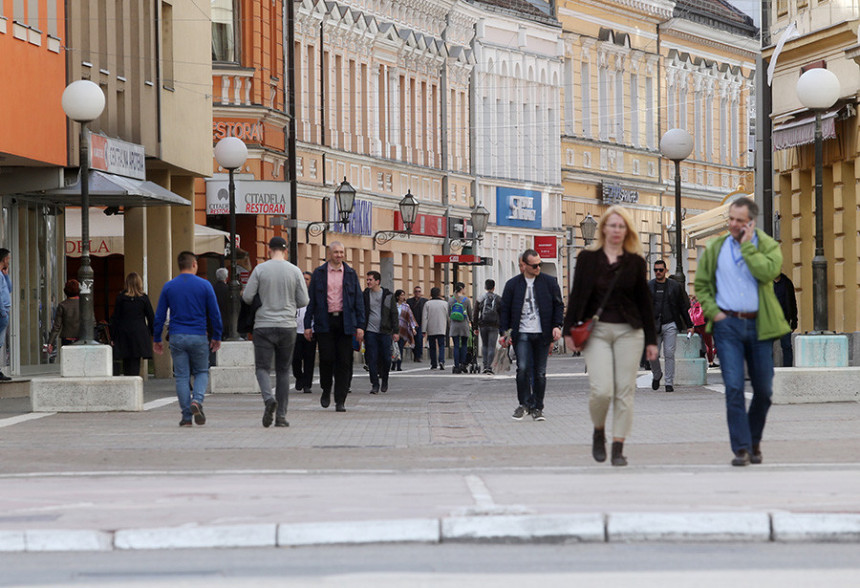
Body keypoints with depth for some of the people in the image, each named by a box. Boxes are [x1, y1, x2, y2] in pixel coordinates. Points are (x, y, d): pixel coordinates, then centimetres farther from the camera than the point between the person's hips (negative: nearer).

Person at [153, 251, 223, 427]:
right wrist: (216, 337, 11)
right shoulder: (204, 285, -1)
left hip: (177, 338, 1)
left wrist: (156, 339, 13)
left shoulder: (169, 287, 4)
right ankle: (197, 401, -13)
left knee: (182, 376, 5)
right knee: (201, 372, 13)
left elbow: (159, 315, 5)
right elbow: (215, 314, 1)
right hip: (199, 337, -1)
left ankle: (186, 417, 2)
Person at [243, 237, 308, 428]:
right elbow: (303, 301, 2)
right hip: (287, 326, 2)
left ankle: (268, 398, -27)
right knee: (283, 370, 11)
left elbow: (247, 297, -4)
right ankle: (281, 415, 9)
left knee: (262, 367, 2)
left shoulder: (260, 269, -4)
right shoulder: (295, 271, 0)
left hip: (264, 326, -2)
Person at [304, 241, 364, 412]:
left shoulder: (350, 274, 10)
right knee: (326, 358, -8)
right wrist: (307, 325, 0)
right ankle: (326, 390, 17)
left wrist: (360, 326, 0)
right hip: (325, 321, -1)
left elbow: (358, 300, 8)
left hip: (345, 322, 1)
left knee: (343, 362, -1)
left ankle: (340, 401, 2)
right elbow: (311, 300, 6)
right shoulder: (319, 273, 7)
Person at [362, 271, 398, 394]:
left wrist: (396, 331, 1)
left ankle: (385, 380, 24)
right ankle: (375, 385, 0)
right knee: (372, 358, -5)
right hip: (370, 331, 1)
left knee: (386, 358, 1)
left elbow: (394, 314, 5)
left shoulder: (388, 296, 3)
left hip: (385, 332, 0)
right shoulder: (365, 295, 6)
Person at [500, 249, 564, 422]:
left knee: (540, 372, 3)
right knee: (523, 368, -13)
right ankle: (524, 404, 2)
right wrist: (504, 332, 0)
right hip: (522, 334, -1)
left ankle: (537, 408, 12)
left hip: (542, 334, 1)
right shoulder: (512, 284, 5)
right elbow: (505, 309, 8)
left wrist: (557, 326, -2)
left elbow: (559, 305, 11)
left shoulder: (549, 282, 7)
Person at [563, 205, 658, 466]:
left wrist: (651, 340, 8)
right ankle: (599, 432, 16)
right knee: (601, 389, -13)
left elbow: (644, 302, 10)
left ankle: (618, 448, 4)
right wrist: (569, 330, 1)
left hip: (629, 332, 1)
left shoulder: (636, 262, 8)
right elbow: (577, 296, 6)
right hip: (597, 332, -1)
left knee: (625, 391, -2)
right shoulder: (588, 258, 5)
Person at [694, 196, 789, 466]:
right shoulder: (716, 248, 9)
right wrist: (712, 311, 1)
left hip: (759, 325, 0)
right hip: (728, 325, 0)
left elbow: (768, 271, -18)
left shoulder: (768, 246, 2)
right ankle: (741, 448, -9)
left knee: (764, 390, 6)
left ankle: (754, 442, 26)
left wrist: (747, 246, -13)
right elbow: (701, 284, 14)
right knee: (733, 388, -10)